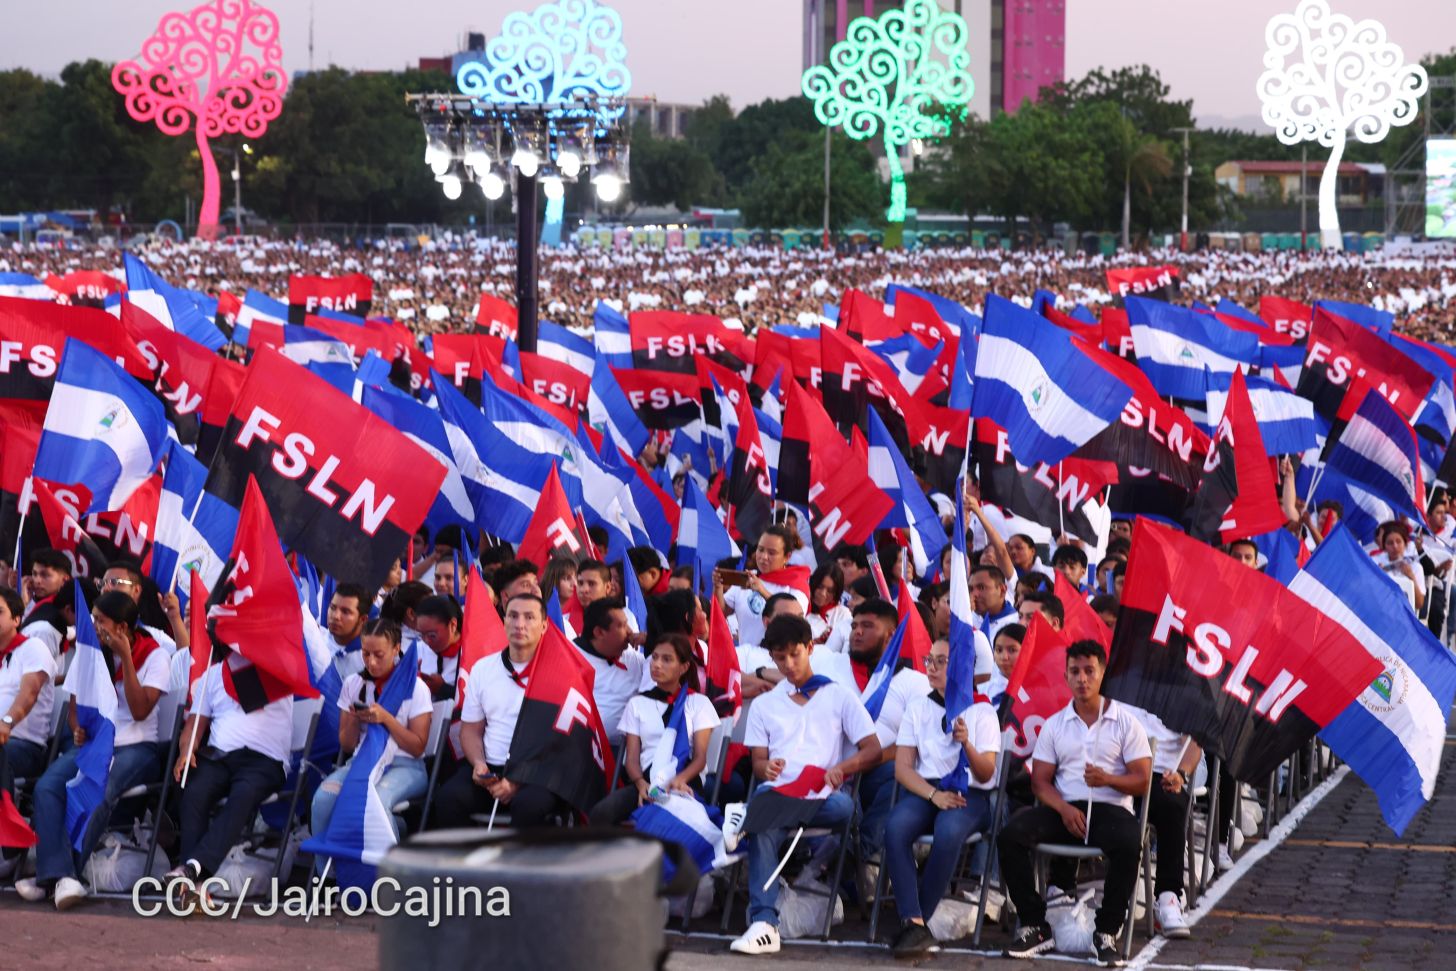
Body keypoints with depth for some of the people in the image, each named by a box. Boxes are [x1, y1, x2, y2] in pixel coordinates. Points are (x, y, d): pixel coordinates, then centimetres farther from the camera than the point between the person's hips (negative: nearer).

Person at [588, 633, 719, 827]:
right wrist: (641, 783, -14)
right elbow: (632, 757, 11)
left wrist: (680, 779, -19)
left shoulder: (699, 703, 15)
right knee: (601, 813, -30)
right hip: (647, 781, 3)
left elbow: (700, 757, 5)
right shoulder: (637, 703, 21)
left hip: (684, 783, -3)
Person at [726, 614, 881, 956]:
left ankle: (749, 814, -38)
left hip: (821, 795, -1)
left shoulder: (838, 697, 17)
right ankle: (764, 923, -47)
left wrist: (841, 767, -13)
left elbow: (873, 749, 9)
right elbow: (758, 762, 17)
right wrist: (767, 768, -9)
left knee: (843, 805, -40)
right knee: (764, 827, -38)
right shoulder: (763, 704, 25)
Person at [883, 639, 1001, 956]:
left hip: (969, 794, -2)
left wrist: (967, 745, -23)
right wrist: (934, 794, -12)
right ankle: (913, 922, -37)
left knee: (948, 832, -37)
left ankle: (918, 920, -26)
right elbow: (902, 768, 6)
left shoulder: (982, 712, 5)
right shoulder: (918, 708, 13)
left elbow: (986, 774, -3)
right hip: (924, 789, 3)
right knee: (895, 827, -32)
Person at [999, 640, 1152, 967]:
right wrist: (1064, 809, -13)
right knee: (1010, 835, -25)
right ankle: (1035, 927, -16)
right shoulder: (1054, 725, 14)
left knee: (1128, 844, -38)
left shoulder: (1125, 722, 7)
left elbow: (1141, 781, 2)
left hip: (1110, 807, -3)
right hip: (1064, 807, 3)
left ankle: (1106, 932, -22)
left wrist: (1108, 779, -20)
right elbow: (1040, 781, 8)